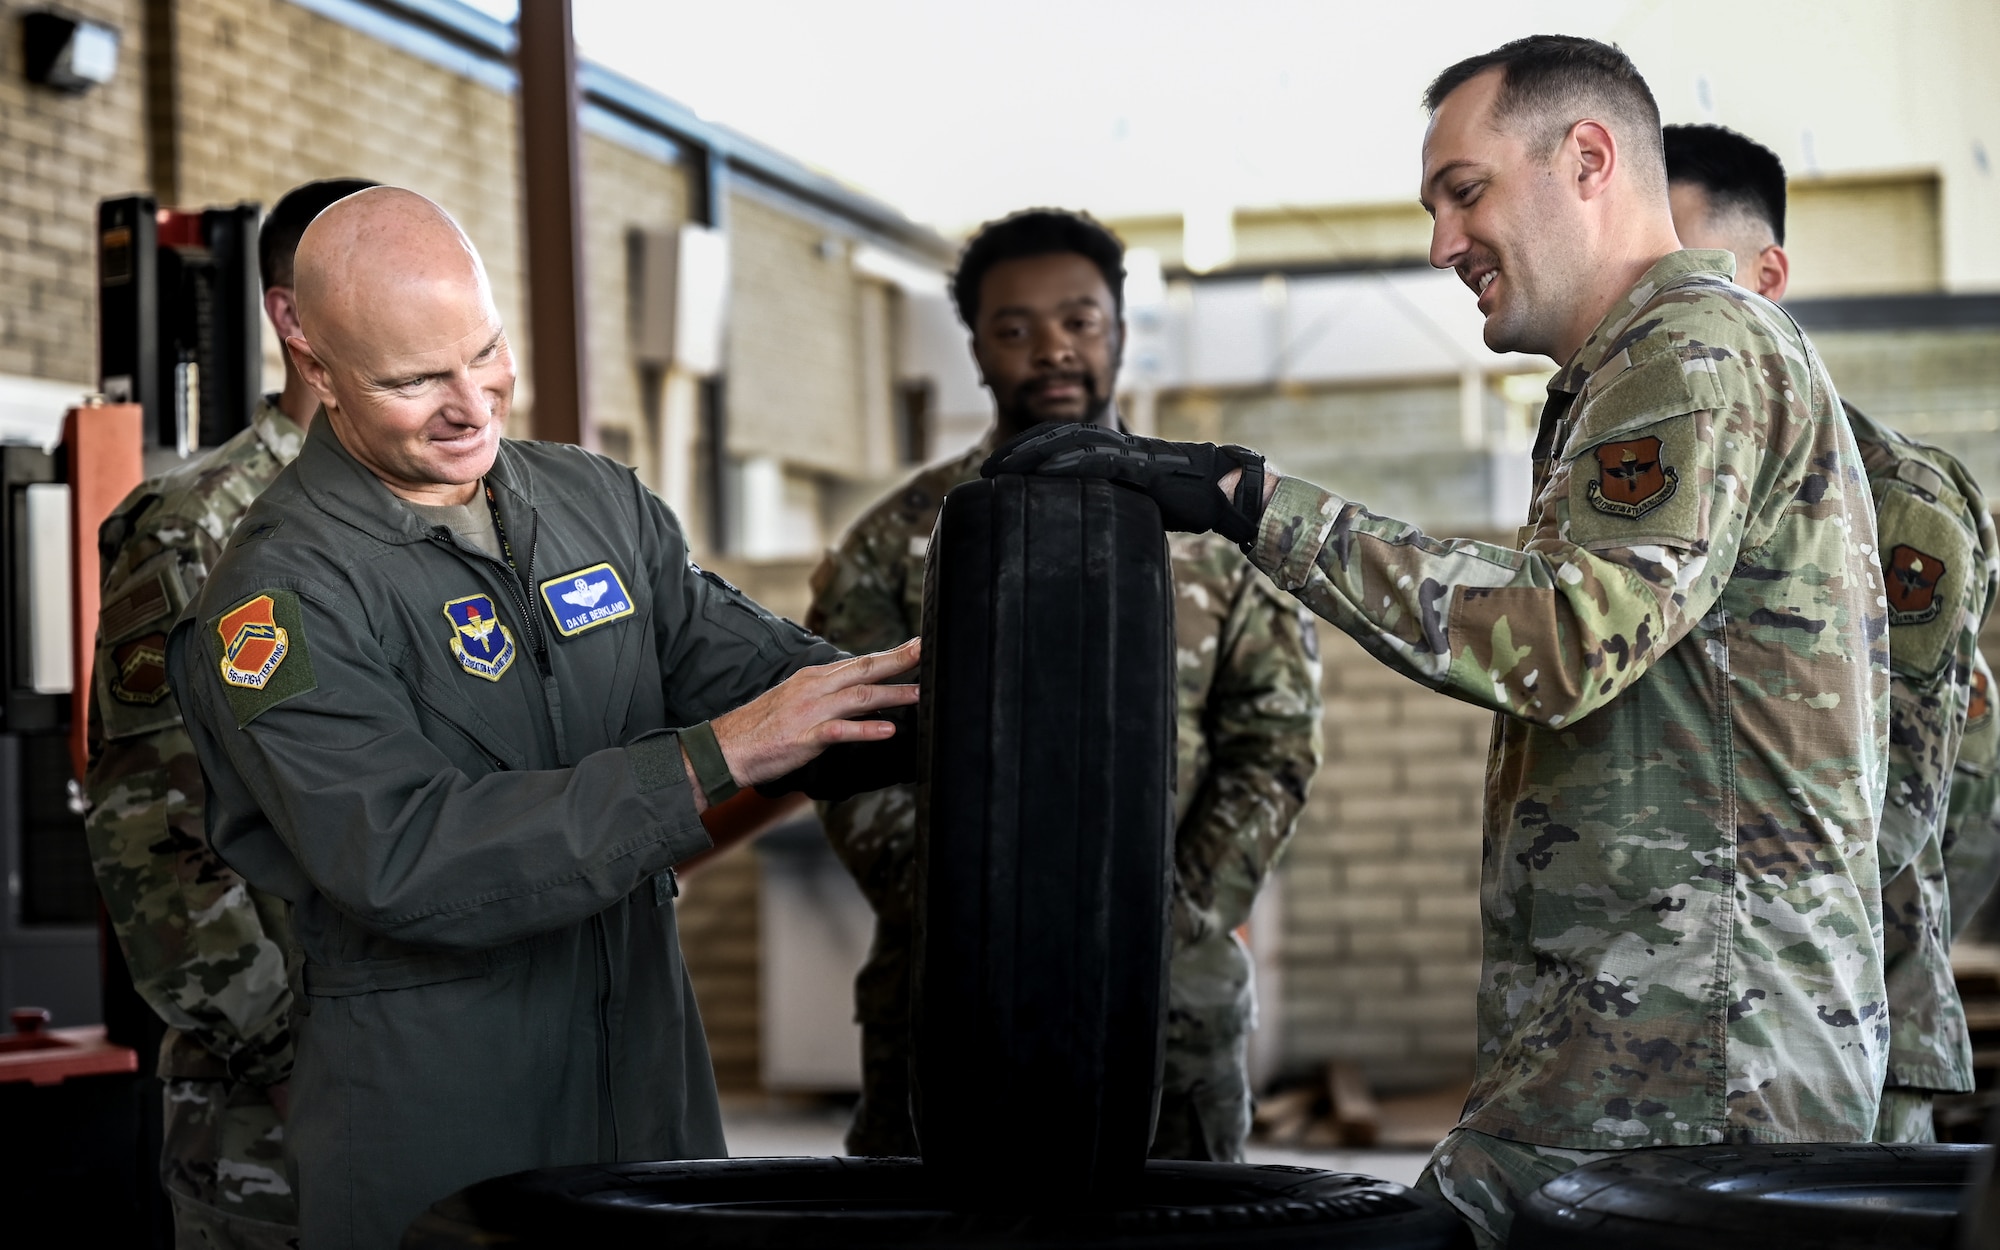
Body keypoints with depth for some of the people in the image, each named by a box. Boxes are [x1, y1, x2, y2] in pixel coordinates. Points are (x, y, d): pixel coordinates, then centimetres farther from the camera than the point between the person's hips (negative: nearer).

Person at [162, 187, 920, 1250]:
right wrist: (713, 759, -28)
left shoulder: (600, 500, 8)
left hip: (653, 1083, 6)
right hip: (431, 1127, -6)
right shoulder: (279, 593, -14)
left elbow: (753, 668, 3)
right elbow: (405, 860, -25)